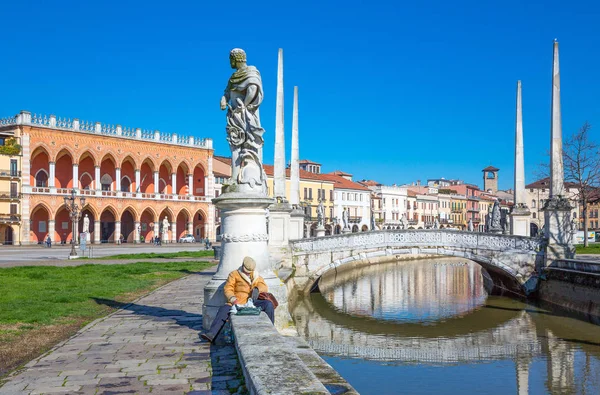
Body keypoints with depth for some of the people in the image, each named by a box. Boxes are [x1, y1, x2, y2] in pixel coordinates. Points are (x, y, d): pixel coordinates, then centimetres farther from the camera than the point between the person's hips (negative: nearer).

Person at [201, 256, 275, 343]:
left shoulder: (256, 276, 22)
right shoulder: (234, 274, 10)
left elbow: (264, 287, 13)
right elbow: (228, 289, 0)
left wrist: (257, 288, -12)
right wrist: (233, 299, -20)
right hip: (238, 302, -2)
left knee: (269, 304, -24)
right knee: (224, 309, -30)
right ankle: (211, 334, -36)